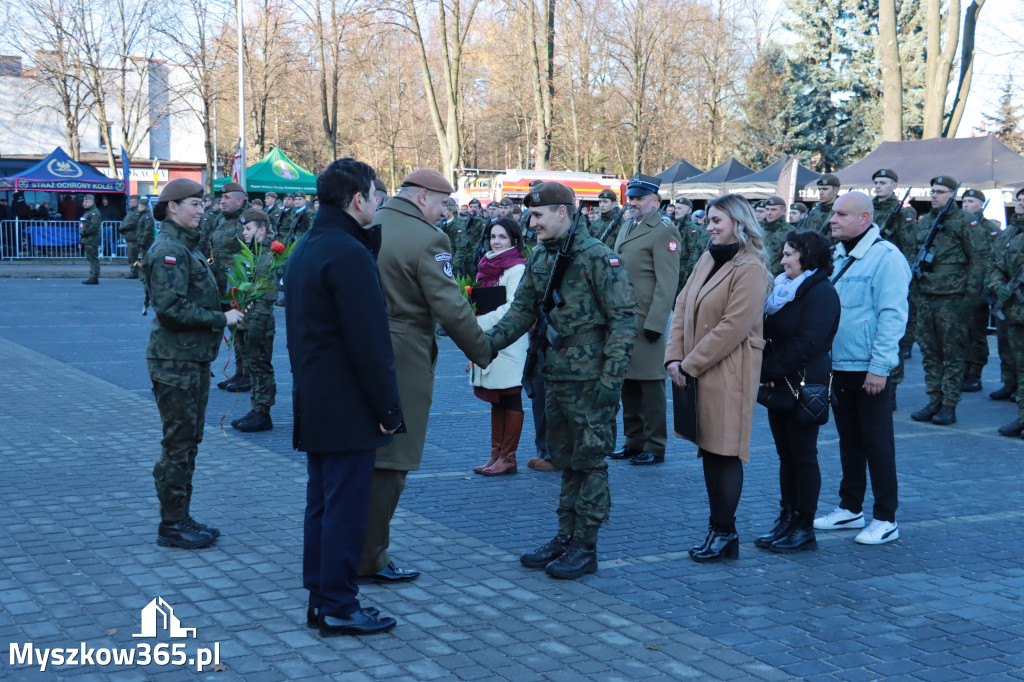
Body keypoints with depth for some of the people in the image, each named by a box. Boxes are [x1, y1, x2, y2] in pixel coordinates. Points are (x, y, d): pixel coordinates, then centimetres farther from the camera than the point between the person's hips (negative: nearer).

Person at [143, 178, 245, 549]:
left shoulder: (187, 246, 17)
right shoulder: (168, 249, -16)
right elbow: (171, 307, -25)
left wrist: (223, 314, 9)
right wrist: (221, 319, -20)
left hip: (194, 358, 10)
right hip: (175, 361, -10)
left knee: (189, 441, 15)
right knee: (178, 443, -3)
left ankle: (181, 518, 24)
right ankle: (172, 525, 6)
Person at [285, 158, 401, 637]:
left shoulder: (305, 250, 12)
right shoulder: (349, 253, -18)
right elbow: (369, 341, -20)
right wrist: (388, 407, -16)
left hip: (313, 400, 10)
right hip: (347, 406, -10)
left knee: (321, 502, 15)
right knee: (346, 507, -2)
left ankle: (319, 598, 22)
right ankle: (338, 608, 4)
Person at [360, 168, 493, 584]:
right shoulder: (426, 239, -13)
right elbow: (451, 308, -15)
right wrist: (484, 353, -4)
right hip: (402, 359, -8)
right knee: (389, 461, 0)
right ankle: (370, 561, 6)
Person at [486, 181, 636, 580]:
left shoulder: (597, 257, -14)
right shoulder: (540, 257, 10)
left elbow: (624, 318, -15)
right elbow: (523, 310, 13)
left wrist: (611, 376, -19)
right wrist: (490, 342, -3)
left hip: (590, 379, -8)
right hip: (555, 376, 8)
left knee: (589, 460, 0)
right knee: (565, 458, 15)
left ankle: (586, 547, 8)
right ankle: (566, 536, 26)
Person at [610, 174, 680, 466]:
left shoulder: (663, 232, -9)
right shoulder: (626, 228, 17)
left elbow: (667, 283, -15)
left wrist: (655, 323, -19)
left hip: (646, 323, -8)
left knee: (650, 385, -2)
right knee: (628, 384, 13)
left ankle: (655, 447, 7)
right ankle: (634, 441, 23)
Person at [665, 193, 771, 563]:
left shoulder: (750, 268, -13)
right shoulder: (708, 259, 13)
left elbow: (734, 327, -19)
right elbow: (682, 307, 11)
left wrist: (691, 364, -15)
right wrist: (674, 356, -1)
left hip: (728, 374, -8)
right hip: (696, 371, 8)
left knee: (724, 452, -2)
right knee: (709, 450, 12)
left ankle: (725, 533, 7)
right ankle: (717, 529, 21)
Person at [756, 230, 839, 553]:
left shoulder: (821, 293, -11)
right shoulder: (782, 288, 16)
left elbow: (807, 344, -19)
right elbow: (768, 336, 14)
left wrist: (771, 370, -16)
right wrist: (766, 373, -1)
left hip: (804, 387, -8)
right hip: (779, 388, 8)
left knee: (803, 457, -2)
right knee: (786, 456, 12)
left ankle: (804, 527, 5)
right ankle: (786, 520, 18)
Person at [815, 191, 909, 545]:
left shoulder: (886, 257, -12)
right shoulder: (837, 256, 12)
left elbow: (892, 316, -17)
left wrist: (879, 367, -20)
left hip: (870, 370, -7)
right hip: (838, 367, 8)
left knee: (877, 443, 0)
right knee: (849, 441, 16)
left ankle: (885, 519, 8)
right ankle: (850, 508, 27)